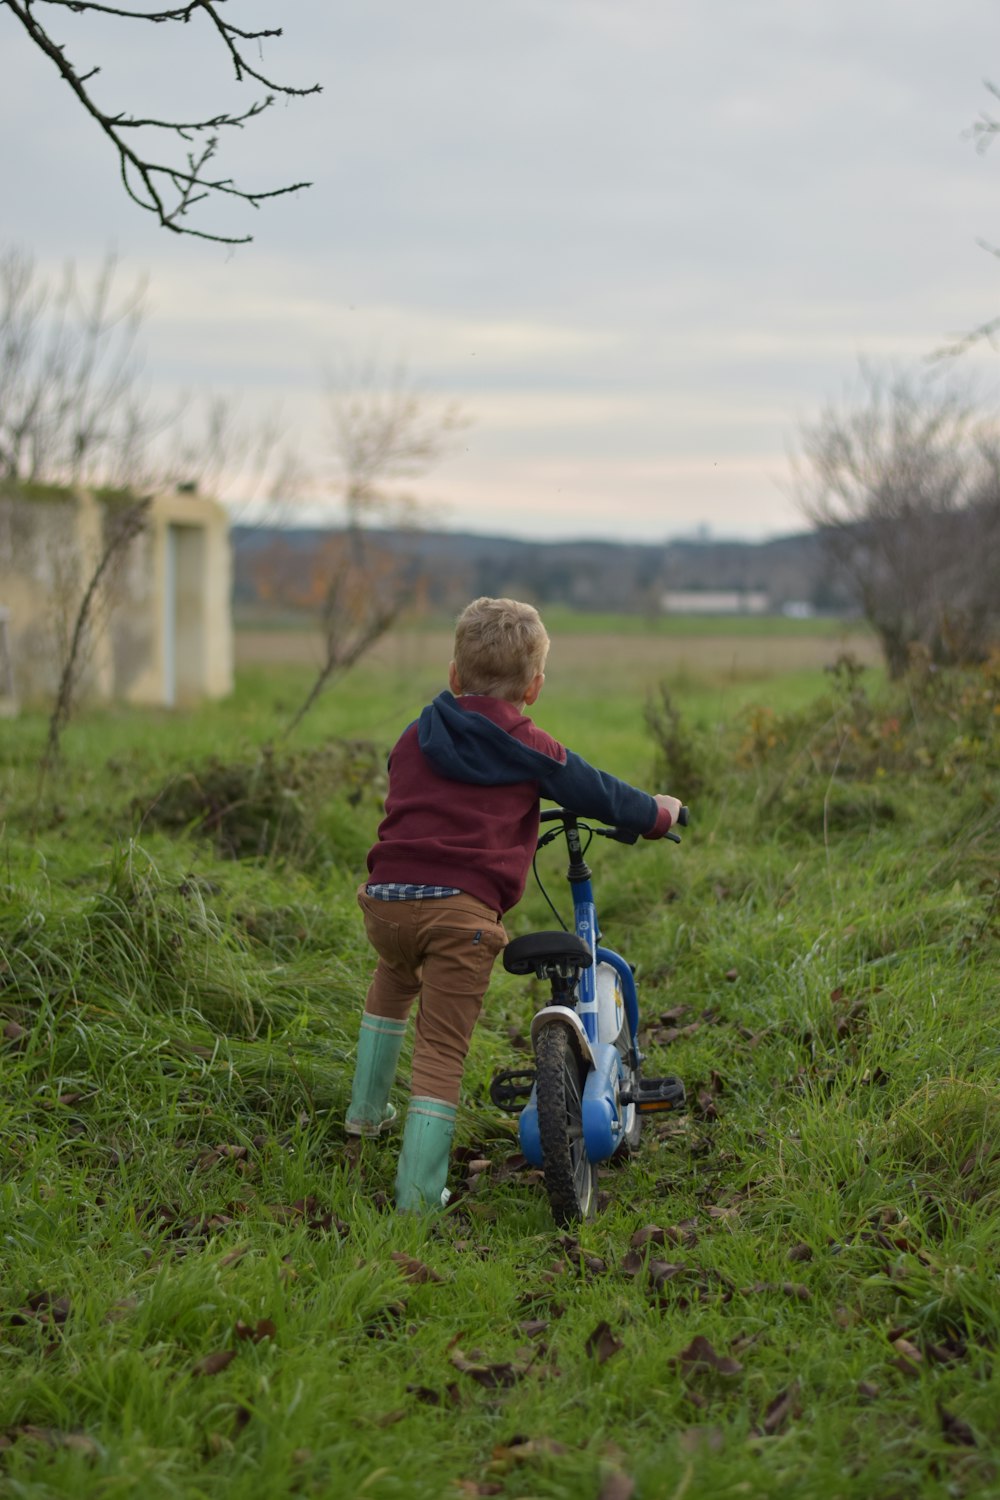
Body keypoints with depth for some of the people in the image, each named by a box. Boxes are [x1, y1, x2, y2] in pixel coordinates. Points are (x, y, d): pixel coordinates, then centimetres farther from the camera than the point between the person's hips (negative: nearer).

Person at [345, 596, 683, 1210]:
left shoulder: (415, 738, 21)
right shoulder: (532, 750, 8)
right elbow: (599, 793, 17)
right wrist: (659, 812, 36)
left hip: (388, 895, 5)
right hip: (462, 907, -5)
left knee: (392, 981, 36)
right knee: (443, 1050, -2)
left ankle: (367, 1110, 42)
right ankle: (419, 1194, -4)